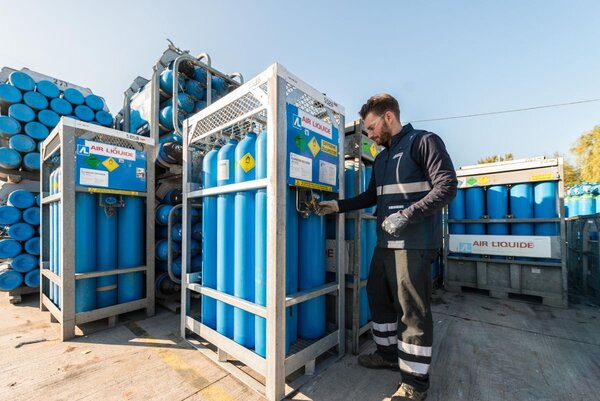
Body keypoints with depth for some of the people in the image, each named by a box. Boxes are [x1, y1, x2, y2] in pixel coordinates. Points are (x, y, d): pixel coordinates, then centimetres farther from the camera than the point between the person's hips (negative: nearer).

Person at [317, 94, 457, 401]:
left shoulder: (424, 142, -5)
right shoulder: (382, 158, 18)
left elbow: (447, 186, -14)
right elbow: (372, 196, 20)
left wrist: (406, 215, -22)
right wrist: (338, 206, 11)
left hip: (414, 243, -8)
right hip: (385, 242, 9)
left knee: (413, 309, 2)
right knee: (378, 296, 17)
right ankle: (388, 353, 38)